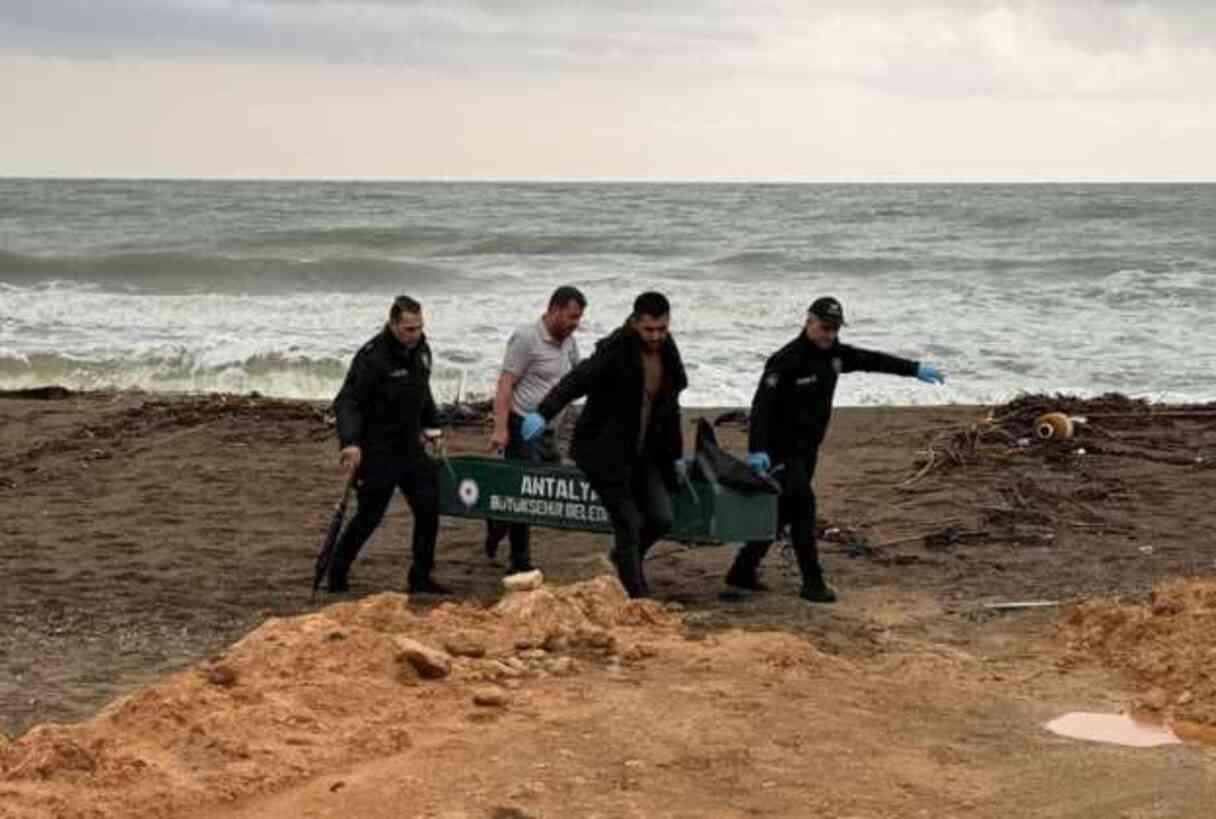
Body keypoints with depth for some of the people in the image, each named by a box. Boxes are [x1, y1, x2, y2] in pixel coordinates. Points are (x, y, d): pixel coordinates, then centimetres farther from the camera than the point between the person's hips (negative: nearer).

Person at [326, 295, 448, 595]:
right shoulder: (372, 357, -20)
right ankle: (336, 577, 17)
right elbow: (346, 402, -24)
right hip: (377, 453, -7)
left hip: (411, 447, 7)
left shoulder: (421, 350, 5)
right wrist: (350, 442, -37)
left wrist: (432, 425, 24)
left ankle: (421, 578, 16)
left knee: (429, 507, 4)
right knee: (369, 516, -1)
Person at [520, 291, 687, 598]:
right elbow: (577, 379, -34)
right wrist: (543, 413, -50)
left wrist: (676, 453, 20)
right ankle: (637, 595, 3)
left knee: (662, 518, -1)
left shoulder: (668, 353, 5)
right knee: (628, 524, -8)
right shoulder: (615, 352, -18)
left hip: (645, 454, 7)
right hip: (606, 453, -6)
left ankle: (624, 557, 28)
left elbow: (670, 406, 18)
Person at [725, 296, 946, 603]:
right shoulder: (787, 360, -20)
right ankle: (813, 582, -8)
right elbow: (762, 404, -28)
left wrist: (915, 369, 18)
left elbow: (872, 360, 17)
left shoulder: (834, 354, 5)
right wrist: (756, 450, -38)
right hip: (781, 449, -9)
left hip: (807, 450, 9)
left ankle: (743, 571, 23)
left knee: (782, 512, 12)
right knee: (802, 507, -13)